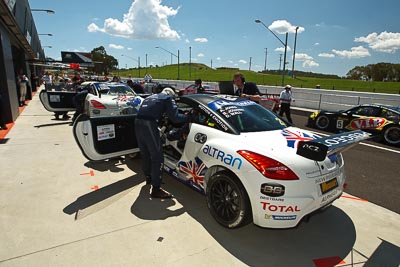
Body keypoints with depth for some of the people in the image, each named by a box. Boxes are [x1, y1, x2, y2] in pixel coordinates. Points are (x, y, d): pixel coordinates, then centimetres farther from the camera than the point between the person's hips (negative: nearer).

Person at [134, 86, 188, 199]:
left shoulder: (150, 97, 29)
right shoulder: (168, 98, 9)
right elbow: (174, 117, -2)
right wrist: (187, 117, 13)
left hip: (138, 123, 8)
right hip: (149, 125, -8)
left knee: (145, 154, 23)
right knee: (157, 157, -1)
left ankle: (148, 178, 41)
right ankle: (156, 189, 2)